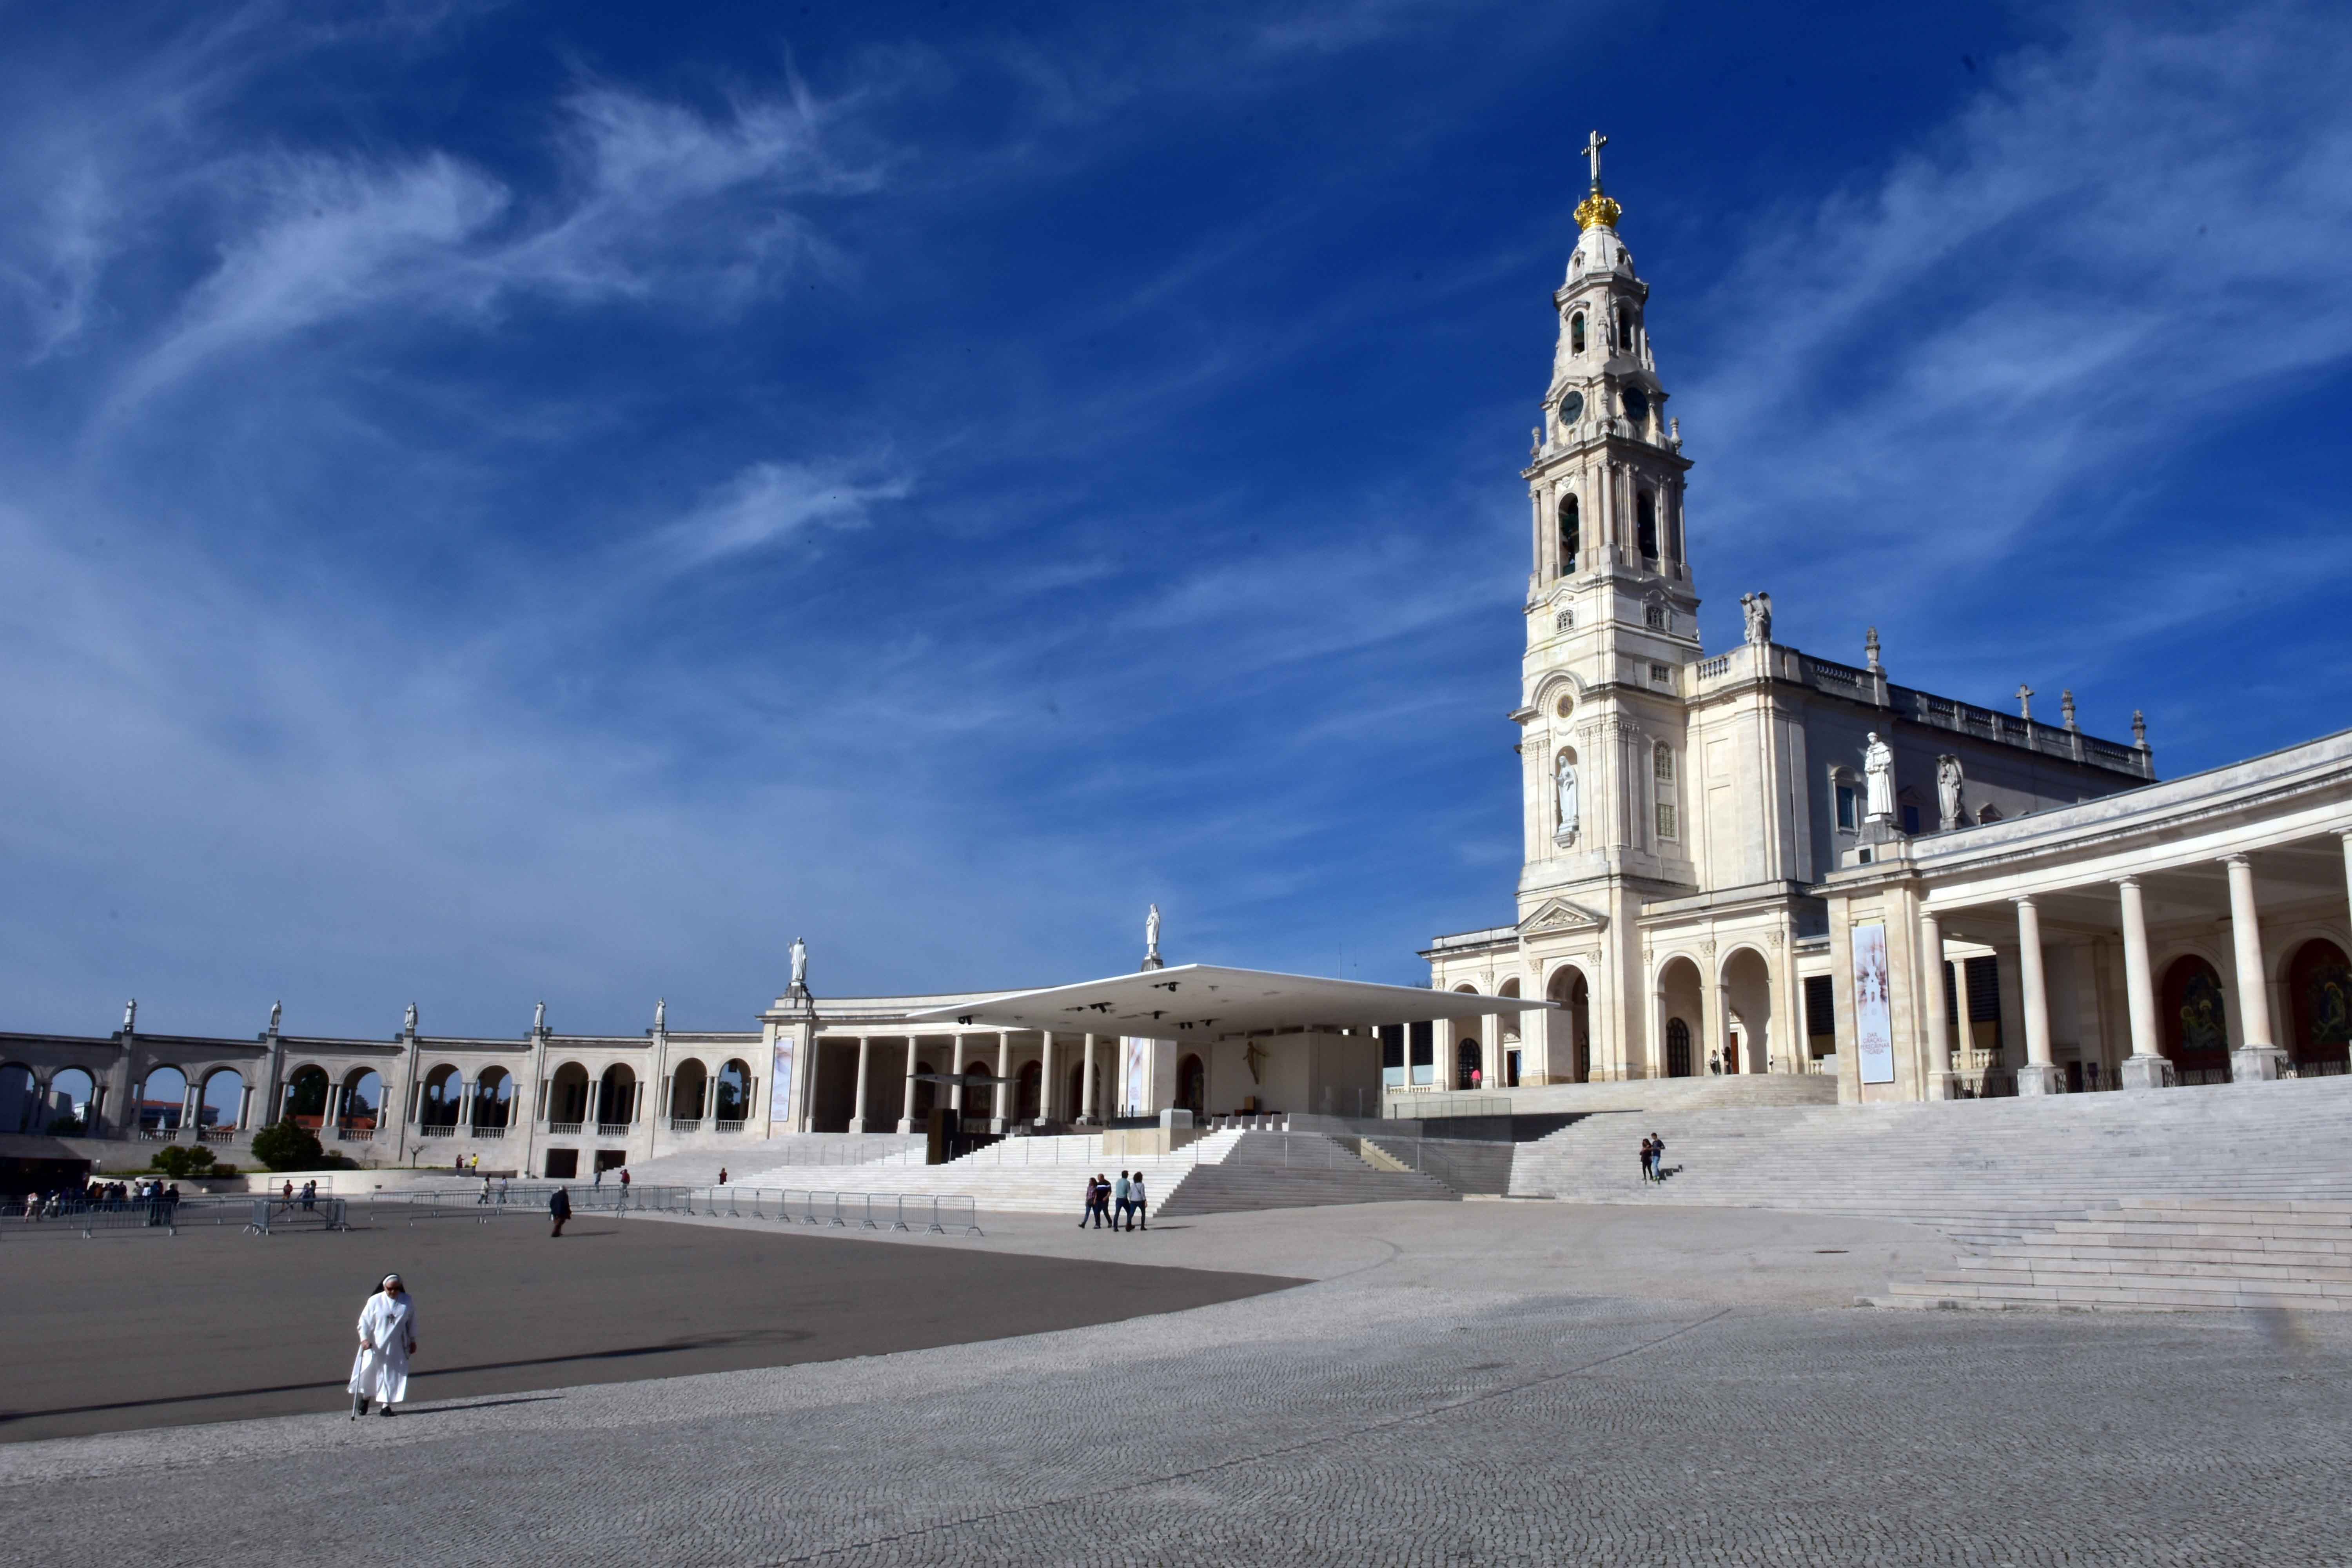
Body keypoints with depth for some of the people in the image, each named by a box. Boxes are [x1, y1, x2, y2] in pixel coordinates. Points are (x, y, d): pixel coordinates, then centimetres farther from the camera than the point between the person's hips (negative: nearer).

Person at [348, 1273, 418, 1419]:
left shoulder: (408, 1302, -2)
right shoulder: (375, 1301, -10)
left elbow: (412, 1322, 10)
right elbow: (364, 1321, -7)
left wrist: (412, 1341, 13)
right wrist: (364, 1339, -19)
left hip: (396, 1348, 1)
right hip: (375, 1346, -1)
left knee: (393, 1374, -2)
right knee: (369, 1372, 9)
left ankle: (386, 1405, 6)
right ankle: (365, 1398, 36)